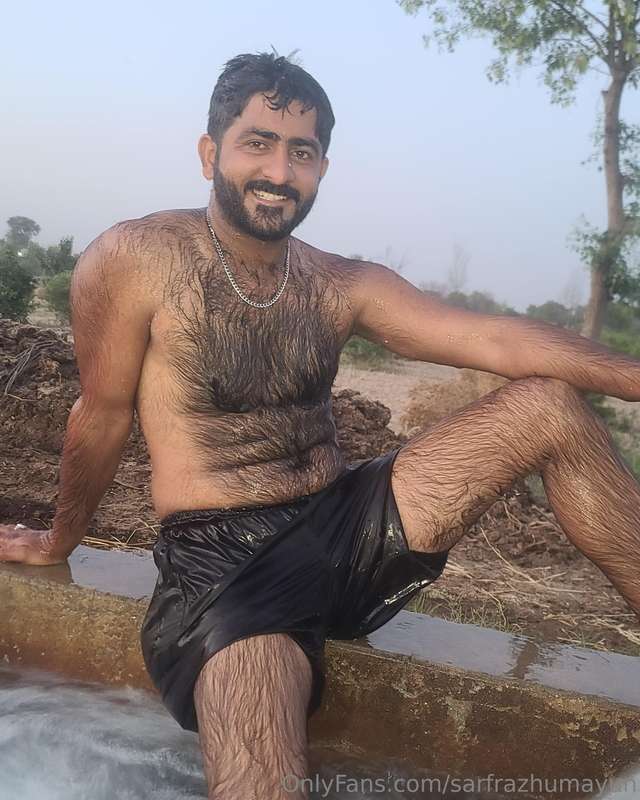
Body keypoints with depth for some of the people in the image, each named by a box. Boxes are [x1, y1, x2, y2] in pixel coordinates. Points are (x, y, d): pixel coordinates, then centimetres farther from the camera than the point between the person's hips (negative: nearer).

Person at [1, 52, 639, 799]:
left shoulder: (343, 286, 3)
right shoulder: (135, 260, -8)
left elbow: (493, 339, -6)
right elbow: (102, 417, 2)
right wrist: (62, 540, 15)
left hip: (346, 527, 5)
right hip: (224, 560, -4)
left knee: (550, 406, -3)